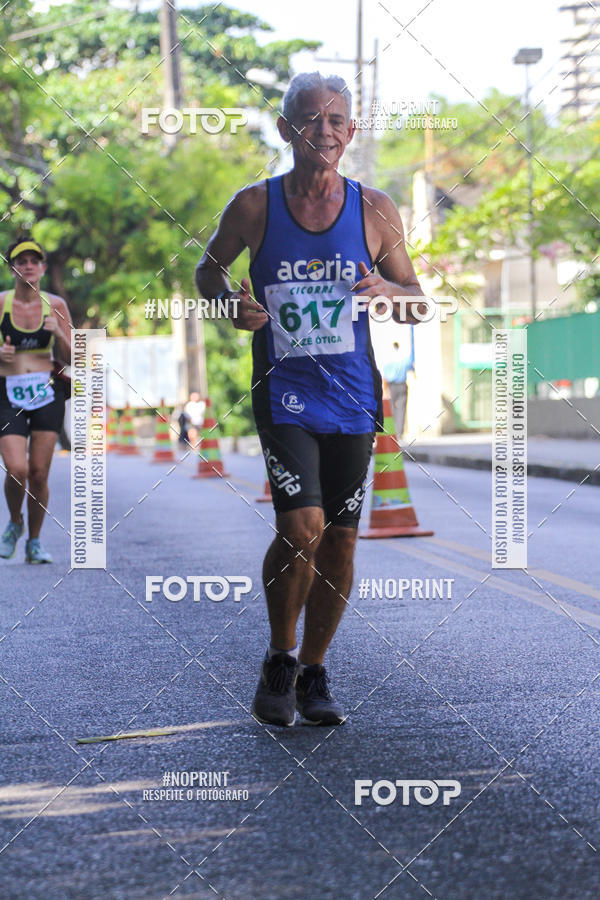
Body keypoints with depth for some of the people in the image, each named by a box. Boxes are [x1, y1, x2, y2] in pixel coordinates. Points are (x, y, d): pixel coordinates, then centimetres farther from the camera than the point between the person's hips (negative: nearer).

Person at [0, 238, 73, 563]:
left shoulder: (55, 305, 6)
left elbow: (71, 359, 7)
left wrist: (58, 333, -11)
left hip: (47, 392, 2)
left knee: (39, 474, -1)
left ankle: (34, 542, 17)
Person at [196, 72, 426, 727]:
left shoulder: (375, 211, 2)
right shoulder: (253, 206, -2)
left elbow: (417, 300, 9)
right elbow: (208, 268, 14)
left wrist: (386, 290, -14)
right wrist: (231, 303, -8)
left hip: (352, 394, 3)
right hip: (284, 392, -2)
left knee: (340, 538, 5)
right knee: (301, 527, -17)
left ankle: (313, 673, 23)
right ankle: (279, 661, 6)